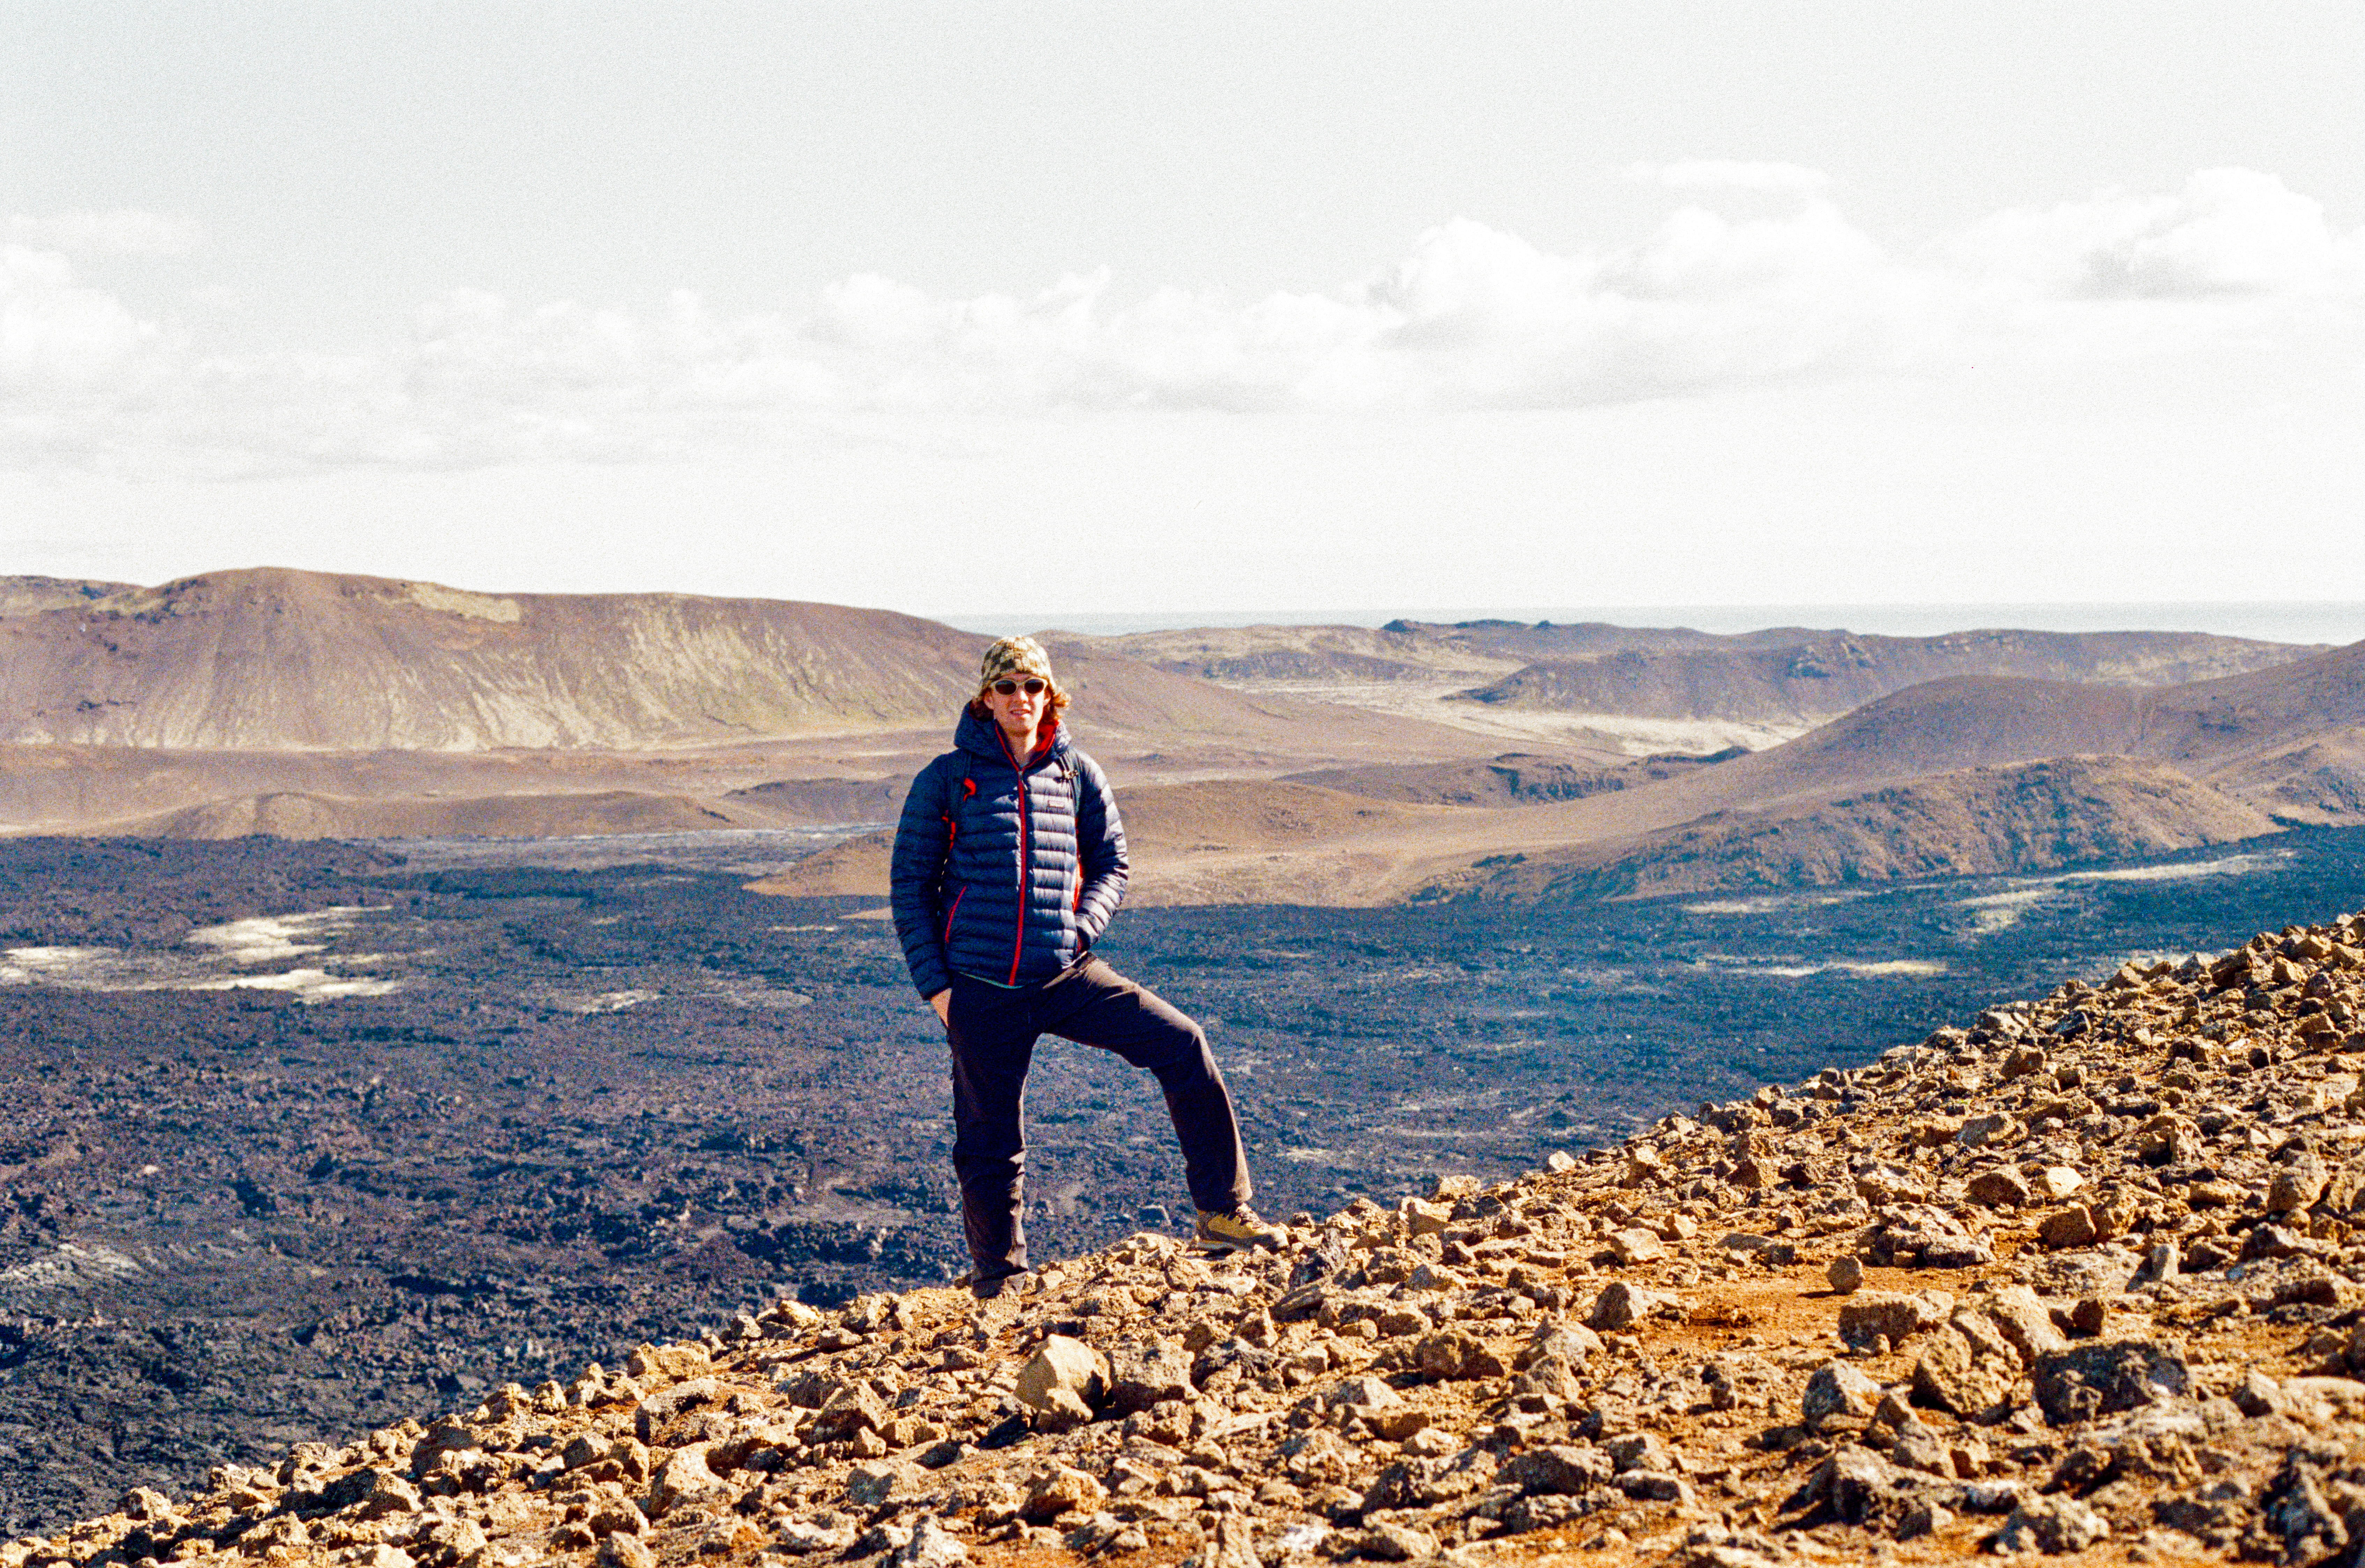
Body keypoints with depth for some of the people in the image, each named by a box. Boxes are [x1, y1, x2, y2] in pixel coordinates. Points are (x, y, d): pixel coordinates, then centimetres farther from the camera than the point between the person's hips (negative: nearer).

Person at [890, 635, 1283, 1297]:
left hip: (1068, 976, 2)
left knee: (1183, 1046, -11)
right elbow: (910, 886, 3)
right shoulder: (947, 780, 1)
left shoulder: (1077, 774, 8)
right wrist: (935, 985, -4)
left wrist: (1083, 926, -6)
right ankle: (997, 1281, 22)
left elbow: (1112, 863, 14)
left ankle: (1222, 1212, -3)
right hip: (982, 990, -2)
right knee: (990, 1143, 4)